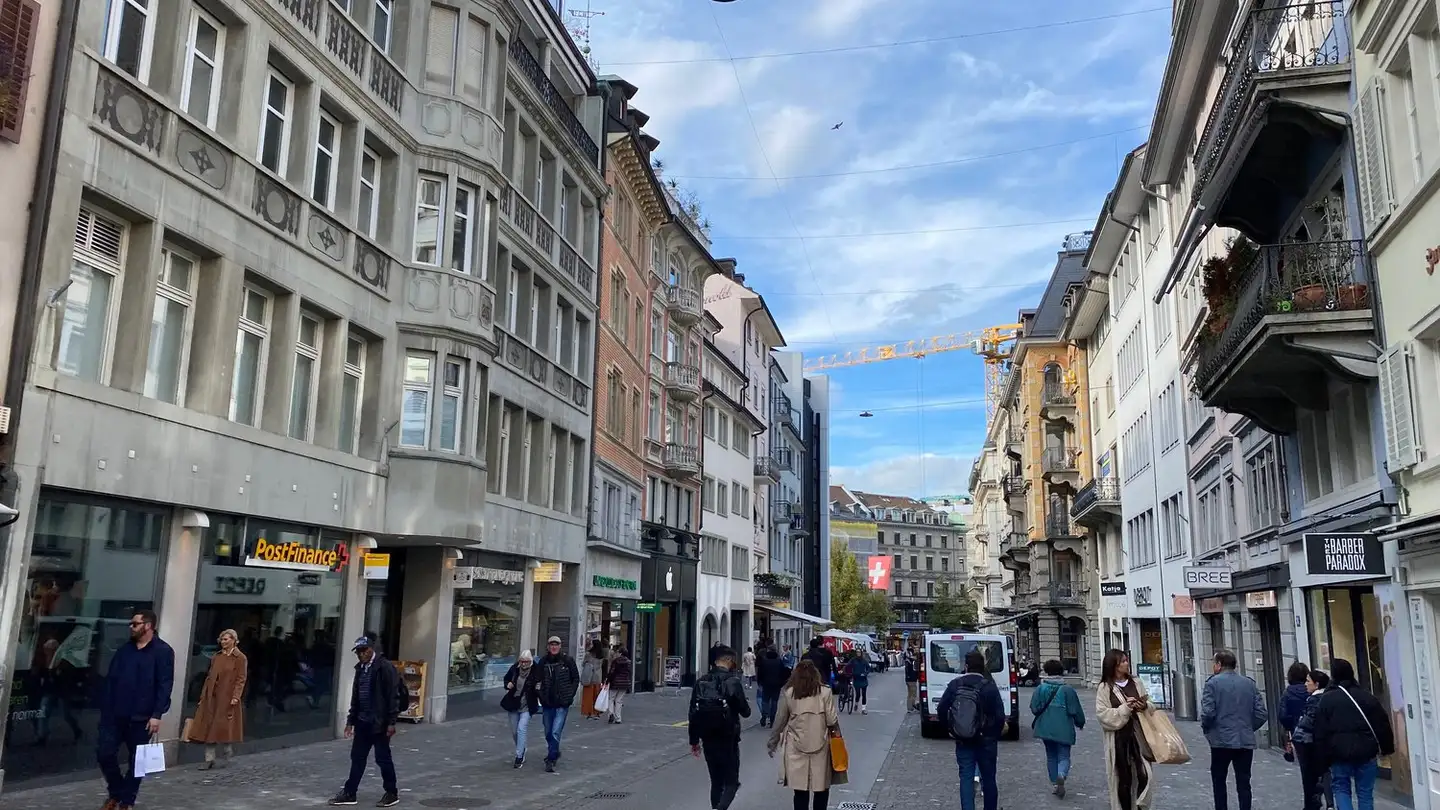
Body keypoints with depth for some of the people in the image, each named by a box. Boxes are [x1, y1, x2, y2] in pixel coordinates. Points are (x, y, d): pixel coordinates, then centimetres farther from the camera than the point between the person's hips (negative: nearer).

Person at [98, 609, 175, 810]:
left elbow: (164, 685, -12)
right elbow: (110, 680, 10)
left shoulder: (162, 651, -7)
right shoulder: (124, 650, 10)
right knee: (104, 753, 2)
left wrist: (156, 715, -18)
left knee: (136, 760, 5)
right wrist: (105, 709, 3)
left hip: (141, 717, -5)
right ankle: (116, 793, 23)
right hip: (115, 714, 5)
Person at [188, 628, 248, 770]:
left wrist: (236, 696, -18)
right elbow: (210, 677, 13)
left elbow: (241, 679, -9)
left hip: (228, 698, -5)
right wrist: (203, 695, 9)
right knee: (208, 728, 2)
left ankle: (225, 758, 18)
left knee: (225, 728, 2)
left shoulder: (240, 658, -6)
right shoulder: (216, 657, 11)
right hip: (211, 697, 5)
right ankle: (209, 759, 8)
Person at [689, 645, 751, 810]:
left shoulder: (701, 681, 2)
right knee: (731, 782, 4)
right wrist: (746, 705, 17)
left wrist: (694, 740, 11)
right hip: (728, 739, -4)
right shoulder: (733, 682, -11)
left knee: (716, 781, 17)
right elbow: (745, 712, -6)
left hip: (708, 739, 4)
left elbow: (693, 714, 4)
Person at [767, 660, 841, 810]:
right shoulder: (825, 692, -4)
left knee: (800, 790, 5)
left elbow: (779, 721, 4)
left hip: (796, 748, 0)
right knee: (822, 787, 12)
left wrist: (772, 742, 16)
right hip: (820, 746, 0)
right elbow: (832, 721, -5)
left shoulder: (788, 693, -1)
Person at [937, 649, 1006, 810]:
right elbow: (1000, 716, -15)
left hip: (963, 742, 1)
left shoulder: (954, 684, -5)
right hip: (986, 741, -1)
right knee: (988, 778, 14)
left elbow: (941, 710, -3)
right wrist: (995, 735, 1)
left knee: (966, 777, 5)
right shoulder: (989, 686, -13)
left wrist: (952, 730, 8)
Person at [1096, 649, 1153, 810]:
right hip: (1118, 739, -3)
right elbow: (1103, 715, -9)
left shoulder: (1136, 684, 9)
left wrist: (1145, 706, -8)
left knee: (1144, 775, -9)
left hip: (1138, 735, 3)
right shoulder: (1105, 688, -2)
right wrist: (1126, 708, -17)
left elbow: (1151, 705, 15)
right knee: (1123, 779, 5)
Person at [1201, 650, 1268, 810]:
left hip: (1221, 741, -3)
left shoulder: (1213, 682, -7)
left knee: (1219, 781, 11)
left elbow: (1207, 712, -15)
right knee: (1243, 783, 8)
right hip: (1246, 741, 3)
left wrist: (1206, 729, 3)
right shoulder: (1250, 683, 6)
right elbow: (1262, 714, 2)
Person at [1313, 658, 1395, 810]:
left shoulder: (1326, 700, -1)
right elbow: (1382, 725, 3)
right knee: (1365, 792, 10)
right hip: (1366, 753, 2)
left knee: (1340, 788, 11)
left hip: (1339, 754, -2)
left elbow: (1321, 733, -3)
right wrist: (1387, 748, 14)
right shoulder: (1367, 696, 4)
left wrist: (1325, 757, 4)